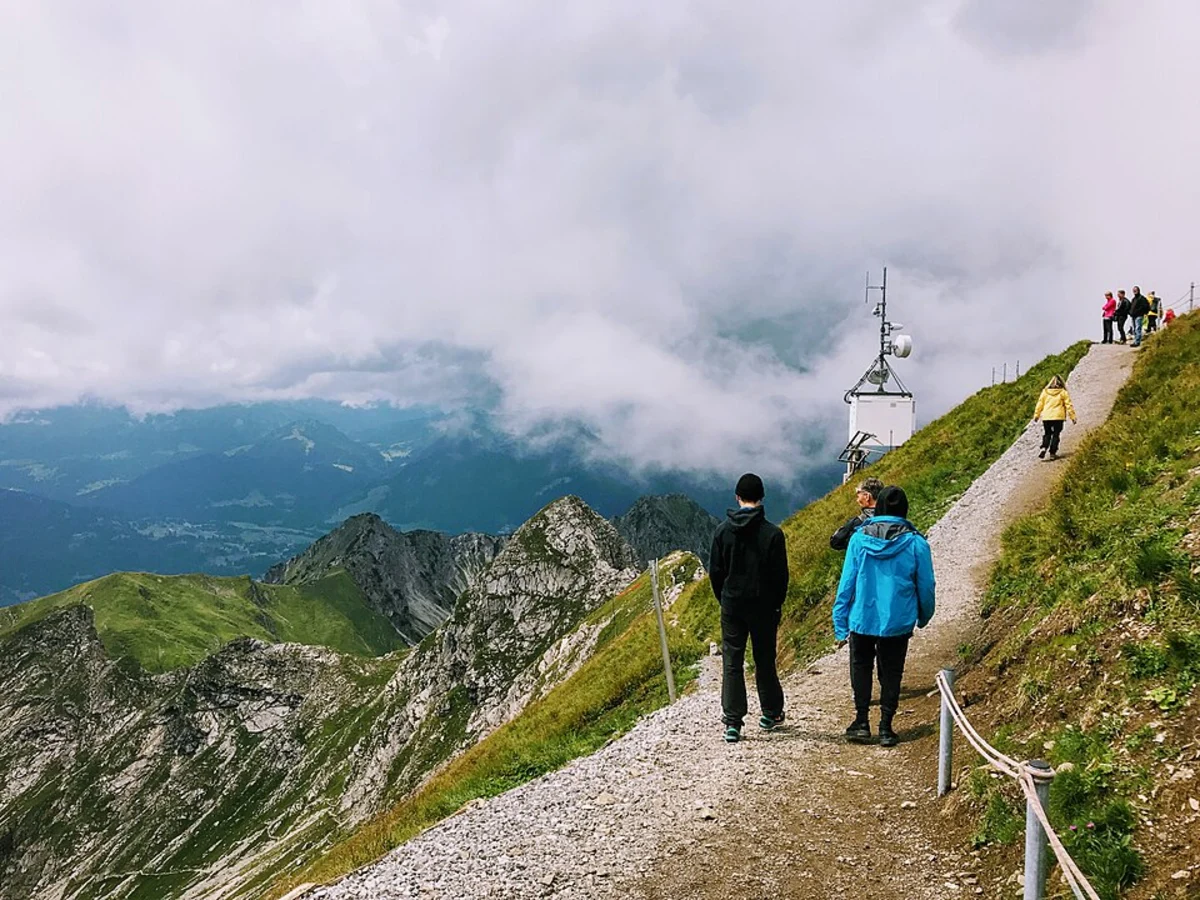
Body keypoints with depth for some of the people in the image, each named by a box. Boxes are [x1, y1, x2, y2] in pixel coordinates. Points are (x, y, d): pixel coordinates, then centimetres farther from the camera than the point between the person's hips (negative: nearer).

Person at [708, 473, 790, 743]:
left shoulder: (723, 530, -4)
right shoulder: (772, 533, -10)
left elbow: (715, 571, 2)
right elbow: (781, 574, -6)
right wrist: (777, 605, 8)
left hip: (732, 605, 1)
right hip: (763, 607, -1)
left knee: (732, 663, 3)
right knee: (765, 661, 14)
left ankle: (732, 723, -1)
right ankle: (771, 714, 29)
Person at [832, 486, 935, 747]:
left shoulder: (860, 538, -7)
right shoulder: (915, 542, -8)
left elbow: (847, 582, -4)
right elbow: (926, 585, 0)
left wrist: (840, 621, 3)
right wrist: (924, 616, 18)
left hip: (862, 619, 0)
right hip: (898, 622, 0)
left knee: (861, 667, 17)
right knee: (890, 673, 11)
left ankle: (862, 722, 13)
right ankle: (885, 728, 12)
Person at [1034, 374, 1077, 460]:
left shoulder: (1045, 392, 5)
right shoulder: (1063, 392, -1)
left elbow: (1040, 404, 8)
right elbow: (1069, 405, -1)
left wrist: (1036, 415, 16)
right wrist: (1073, 417, 4)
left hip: (1046, 417, 2)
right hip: (1058, 417, -2)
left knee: (1047, 434, 12)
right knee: (1056, 435, 6)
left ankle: (1043, 448, -12)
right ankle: (1052, 453, 3)